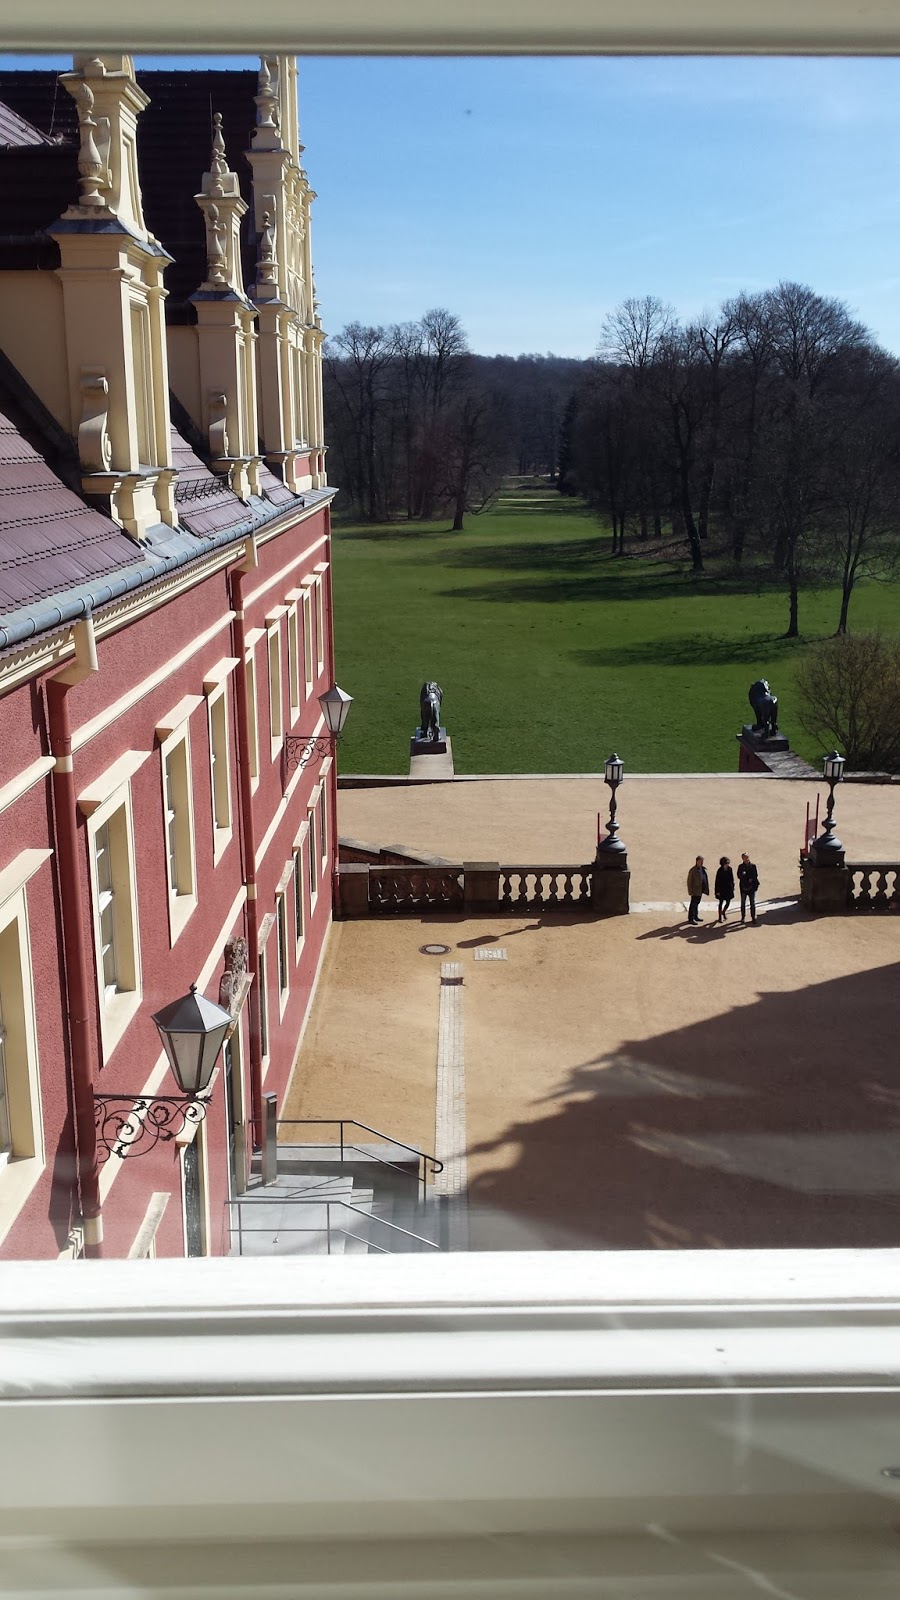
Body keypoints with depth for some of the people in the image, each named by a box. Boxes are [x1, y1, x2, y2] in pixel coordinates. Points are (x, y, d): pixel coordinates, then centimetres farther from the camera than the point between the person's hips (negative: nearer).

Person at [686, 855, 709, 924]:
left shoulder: (703, 869, 8)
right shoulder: (693, 870, -15)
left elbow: (705, 879, 16)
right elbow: (689, 881, -14)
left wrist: (706, 889, 12)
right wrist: (691, 891, -16)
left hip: (700, 890, 8)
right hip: (695, 891, -8)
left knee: (697, 903, 18)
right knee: (693, 904, -5)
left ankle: (695, 917, 29)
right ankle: (690, 919, 0)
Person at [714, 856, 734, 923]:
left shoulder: (729, 869, -1)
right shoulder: (720, 871, -15)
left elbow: (732, 879, 9)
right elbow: (717, 881, -12)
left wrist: (732, 887, 9)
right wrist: (717, 891, -13)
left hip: (729, 889, 4)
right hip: (722, 890, -4)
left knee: (728, 902, 10)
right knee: (721, 903, 5)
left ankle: (723, 912, 39)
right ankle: (720, 917, 14)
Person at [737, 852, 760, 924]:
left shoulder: (753, 866, 0)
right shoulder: (741, 867, 0)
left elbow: (755, 876, 1)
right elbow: (739, 876, -6)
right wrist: (748, 879, -18)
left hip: (752, 887, 0)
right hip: (743, 887, 0)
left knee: (752, 903, 3)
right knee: (743, 903, 6)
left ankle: (753, 917, 11)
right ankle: (743, 917, 15)